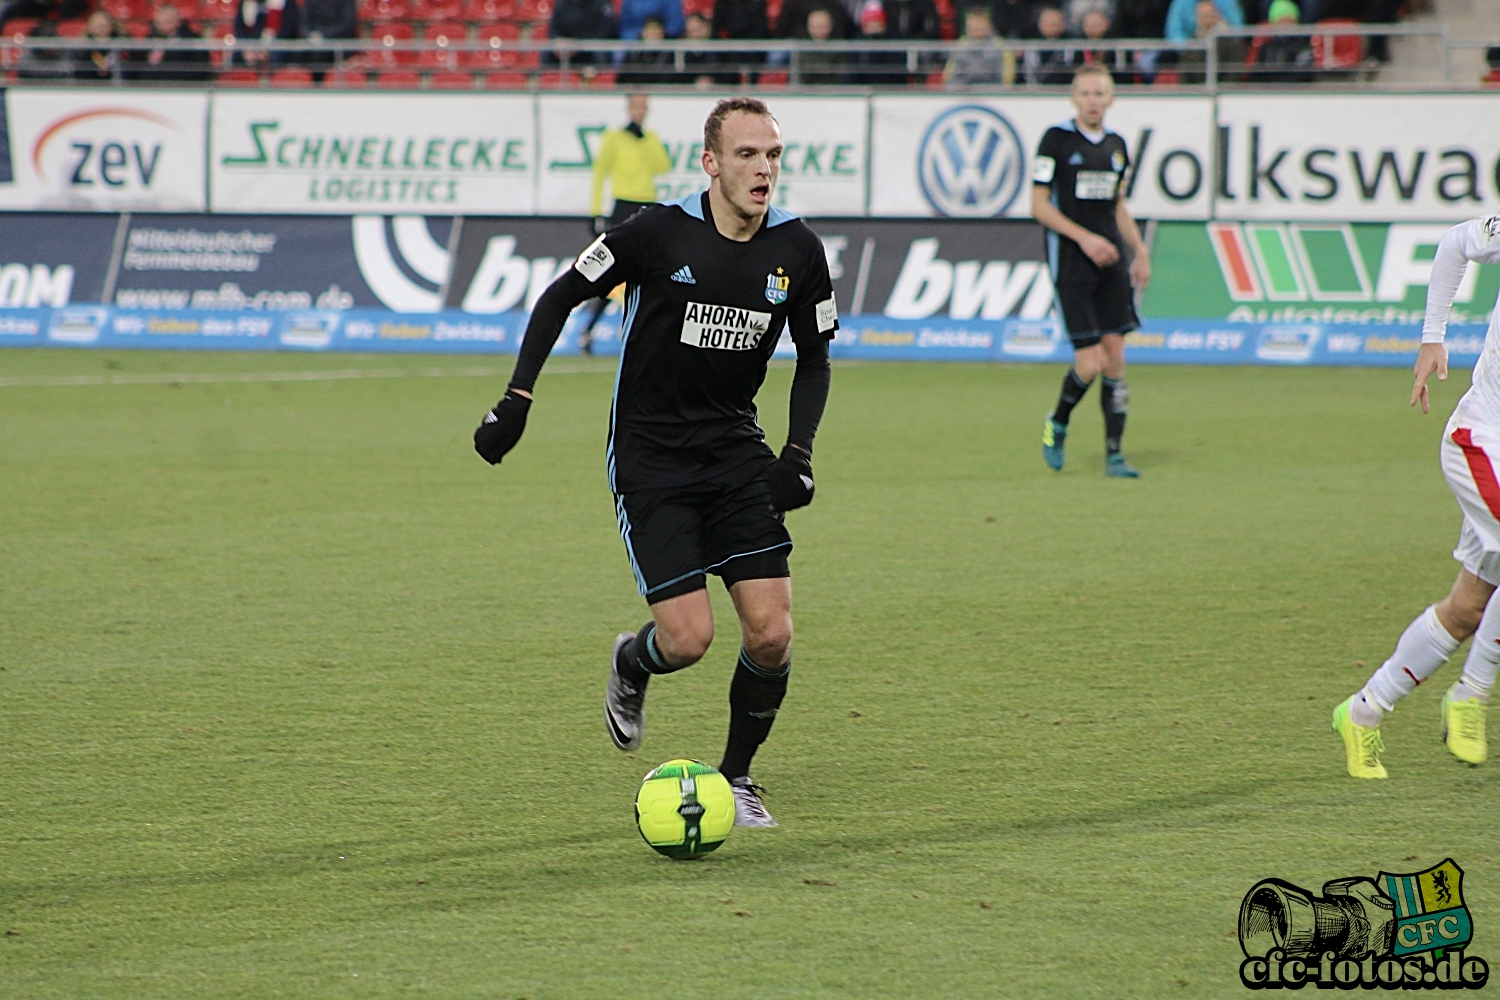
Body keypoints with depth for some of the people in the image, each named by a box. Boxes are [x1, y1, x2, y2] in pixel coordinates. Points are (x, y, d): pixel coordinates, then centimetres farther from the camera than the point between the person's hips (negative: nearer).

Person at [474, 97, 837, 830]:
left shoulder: (796, 250, -4)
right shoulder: (659, 233, -14)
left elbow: (814, 358, 10)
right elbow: (560, 297, -2)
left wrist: (799, 452, -3)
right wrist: (517, 400, -8)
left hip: (735, 452, 4)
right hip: (649, 458, -4)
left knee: (771, 633, -8)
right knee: (688, 639, -13)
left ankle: (736, 778, 16)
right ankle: (631, 666, 25)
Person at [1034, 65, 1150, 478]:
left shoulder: (1116, 145, 12)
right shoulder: (1056, 139, -6)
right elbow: (1039, 205, -8)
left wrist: (1140, 250, 13)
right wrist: (1085, 238, -17)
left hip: (1111, 260, 5)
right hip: (1070, 260, -5)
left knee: (1115, 355, 0)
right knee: (1090, 362, -10)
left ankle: (1114, 455, 5)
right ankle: (1057, 424, 19)